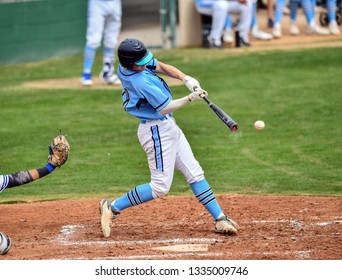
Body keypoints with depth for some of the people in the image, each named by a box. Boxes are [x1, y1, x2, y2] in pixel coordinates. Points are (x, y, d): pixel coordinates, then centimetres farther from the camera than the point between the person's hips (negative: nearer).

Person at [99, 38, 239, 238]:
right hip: (158, 131, -10)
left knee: (195, 173, 10)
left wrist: (186, 79, -5)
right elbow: (164, 108, -22)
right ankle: (113, 207, 4)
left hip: (168, 127, 10)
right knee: (160, 186, -5)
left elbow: (161, 67, 7)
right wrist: (190, 98, -20)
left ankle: (220, 219, 12)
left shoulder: (125, 65, -2)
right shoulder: (141, 82, -29)